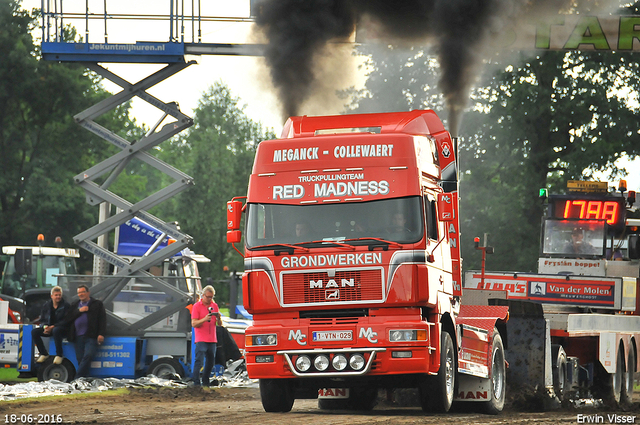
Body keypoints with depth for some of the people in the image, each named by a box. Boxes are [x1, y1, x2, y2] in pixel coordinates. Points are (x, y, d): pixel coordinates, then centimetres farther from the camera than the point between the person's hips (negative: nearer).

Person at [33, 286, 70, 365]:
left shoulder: (65, 305, -4)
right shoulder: (46, 305, 10)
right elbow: (42, 319, 13)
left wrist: (53, 327, -21)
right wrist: (45, 327, -11)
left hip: (62, 328, -5)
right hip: (48, 328, 5)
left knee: (56, 330, -41)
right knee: (34, 332, -17)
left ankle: (59, 355, -32)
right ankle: (44, 354, -10)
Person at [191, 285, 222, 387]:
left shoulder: (214, 306, 13)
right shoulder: (197, 306, -1)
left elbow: (220, 324, 12)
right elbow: (194, 324, -8)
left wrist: (218, 318, -11)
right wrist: (204, 319, -24)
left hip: (212, 340, 5)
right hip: (201, 339, -5)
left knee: (210, 363, 9)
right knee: (199, 362, -13)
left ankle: (205, 383, 20)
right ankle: (196, 383, -14)